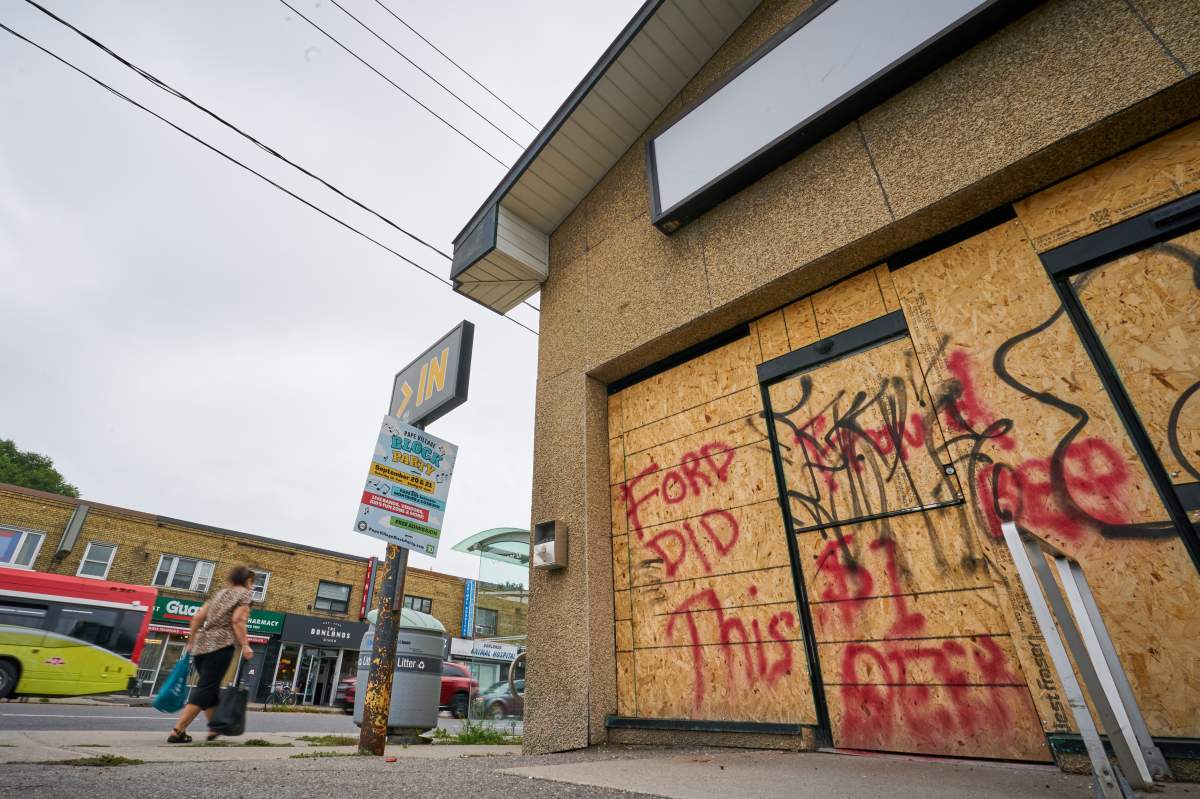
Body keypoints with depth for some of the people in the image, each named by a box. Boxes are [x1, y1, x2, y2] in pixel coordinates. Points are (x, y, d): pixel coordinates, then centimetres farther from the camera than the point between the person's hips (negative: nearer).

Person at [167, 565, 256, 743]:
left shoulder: (221, 592, 21)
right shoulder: (244, 593, 1)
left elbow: (198, 617, 16)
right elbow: (237, 620, -13)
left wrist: (191, 642, 24)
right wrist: (245, 645, -13)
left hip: (201, 645, 8)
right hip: (220, 645, -8)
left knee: (211, 688, 17)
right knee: (205, 690, -3)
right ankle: (177, 732, -8)